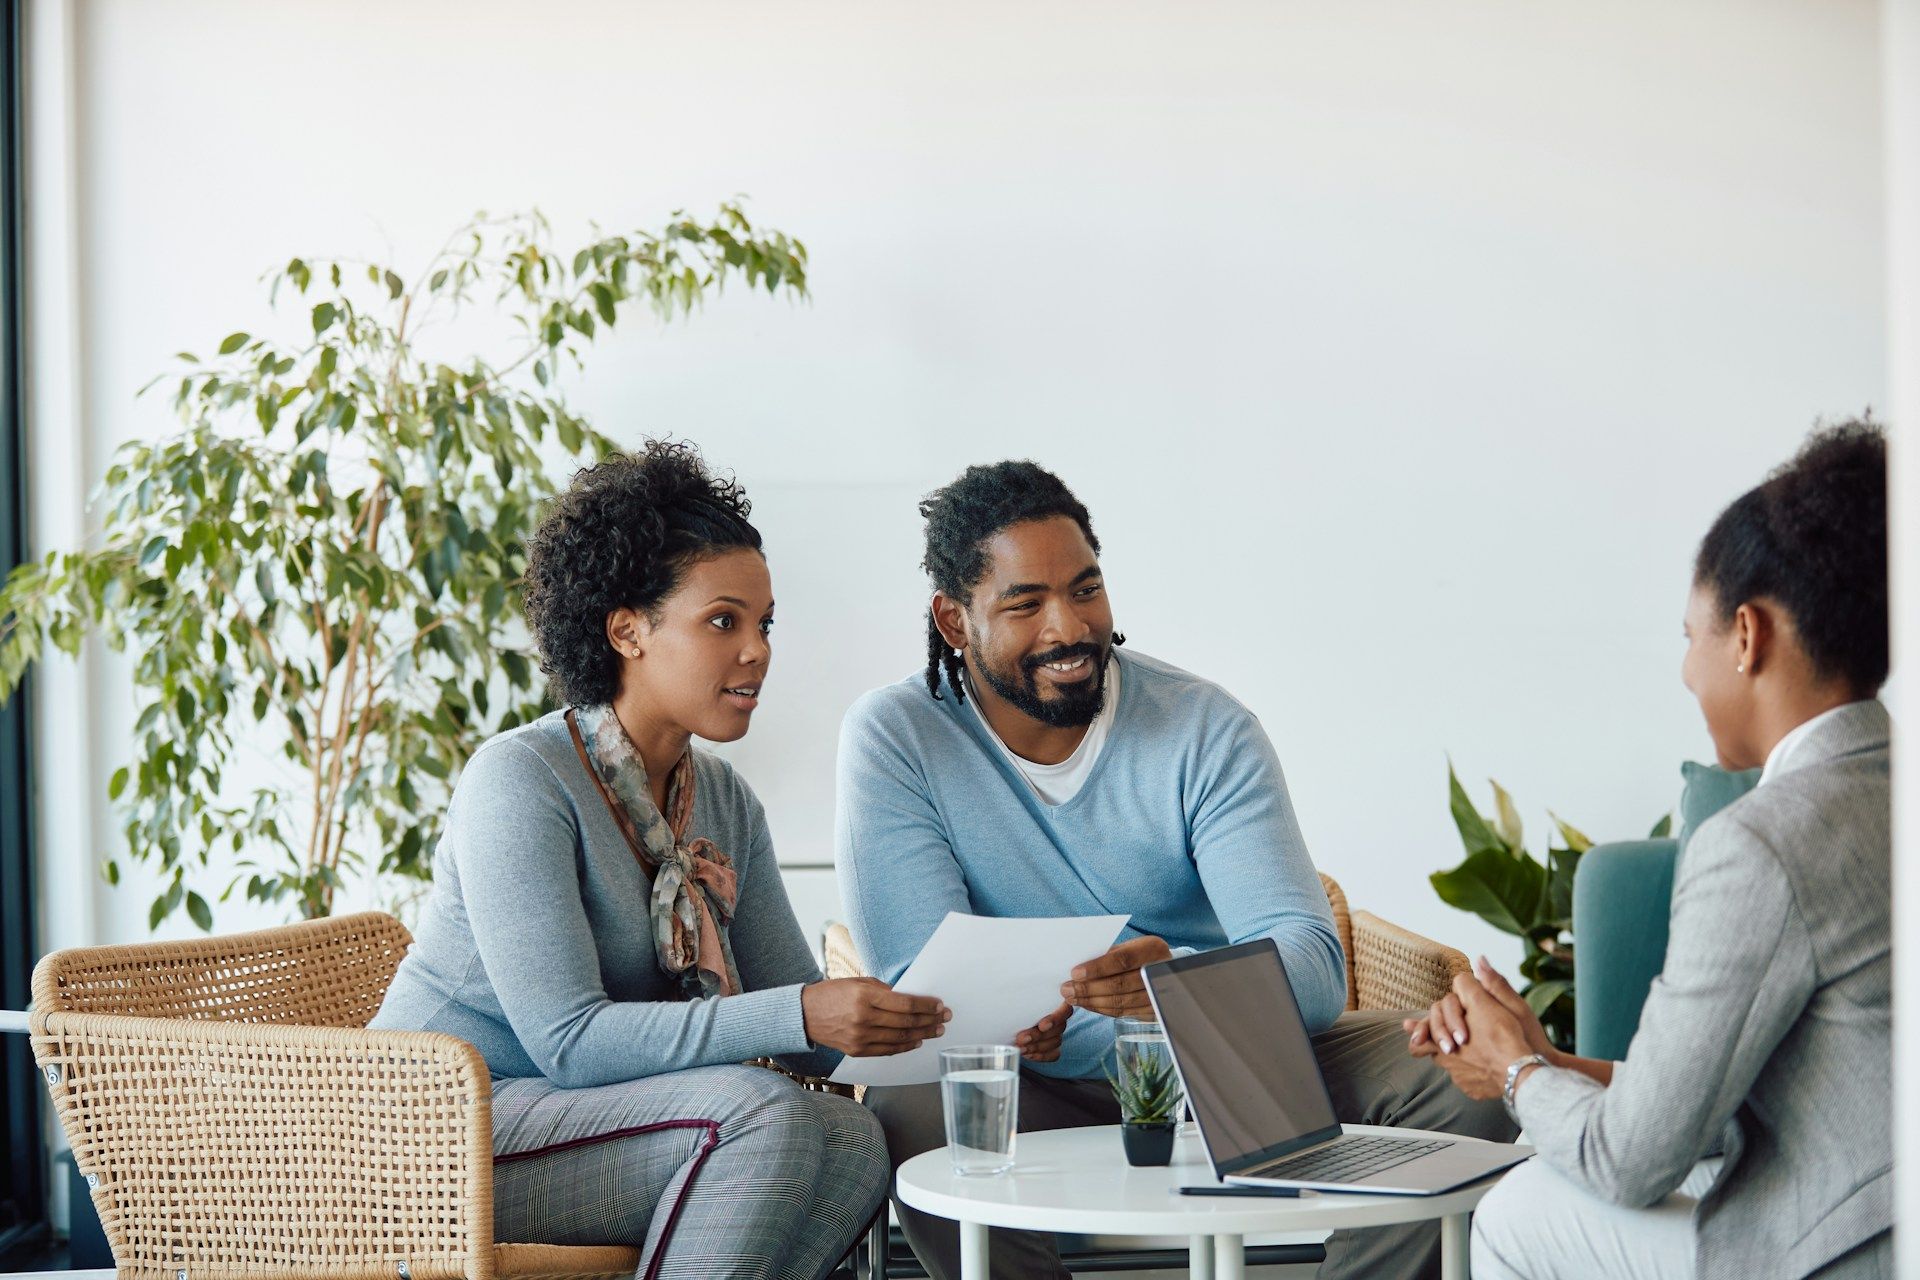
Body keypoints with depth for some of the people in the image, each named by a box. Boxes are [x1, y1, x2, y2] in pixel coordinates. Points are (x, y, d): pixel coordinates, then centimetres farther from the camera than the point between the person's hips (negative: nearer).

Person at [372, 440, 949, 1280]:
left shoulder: (723, 802, 8)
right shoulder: (518, 780, -16)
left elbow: (807, 1042, 5)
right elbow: (567, 1039, -25)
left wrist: (888, 1016, -18)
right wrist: (800, 1016, -32)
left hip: (591, 1118, 7)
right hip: (453, 1130, -7)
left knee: (853, 1140, -17)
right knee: (760, 1115, -28)